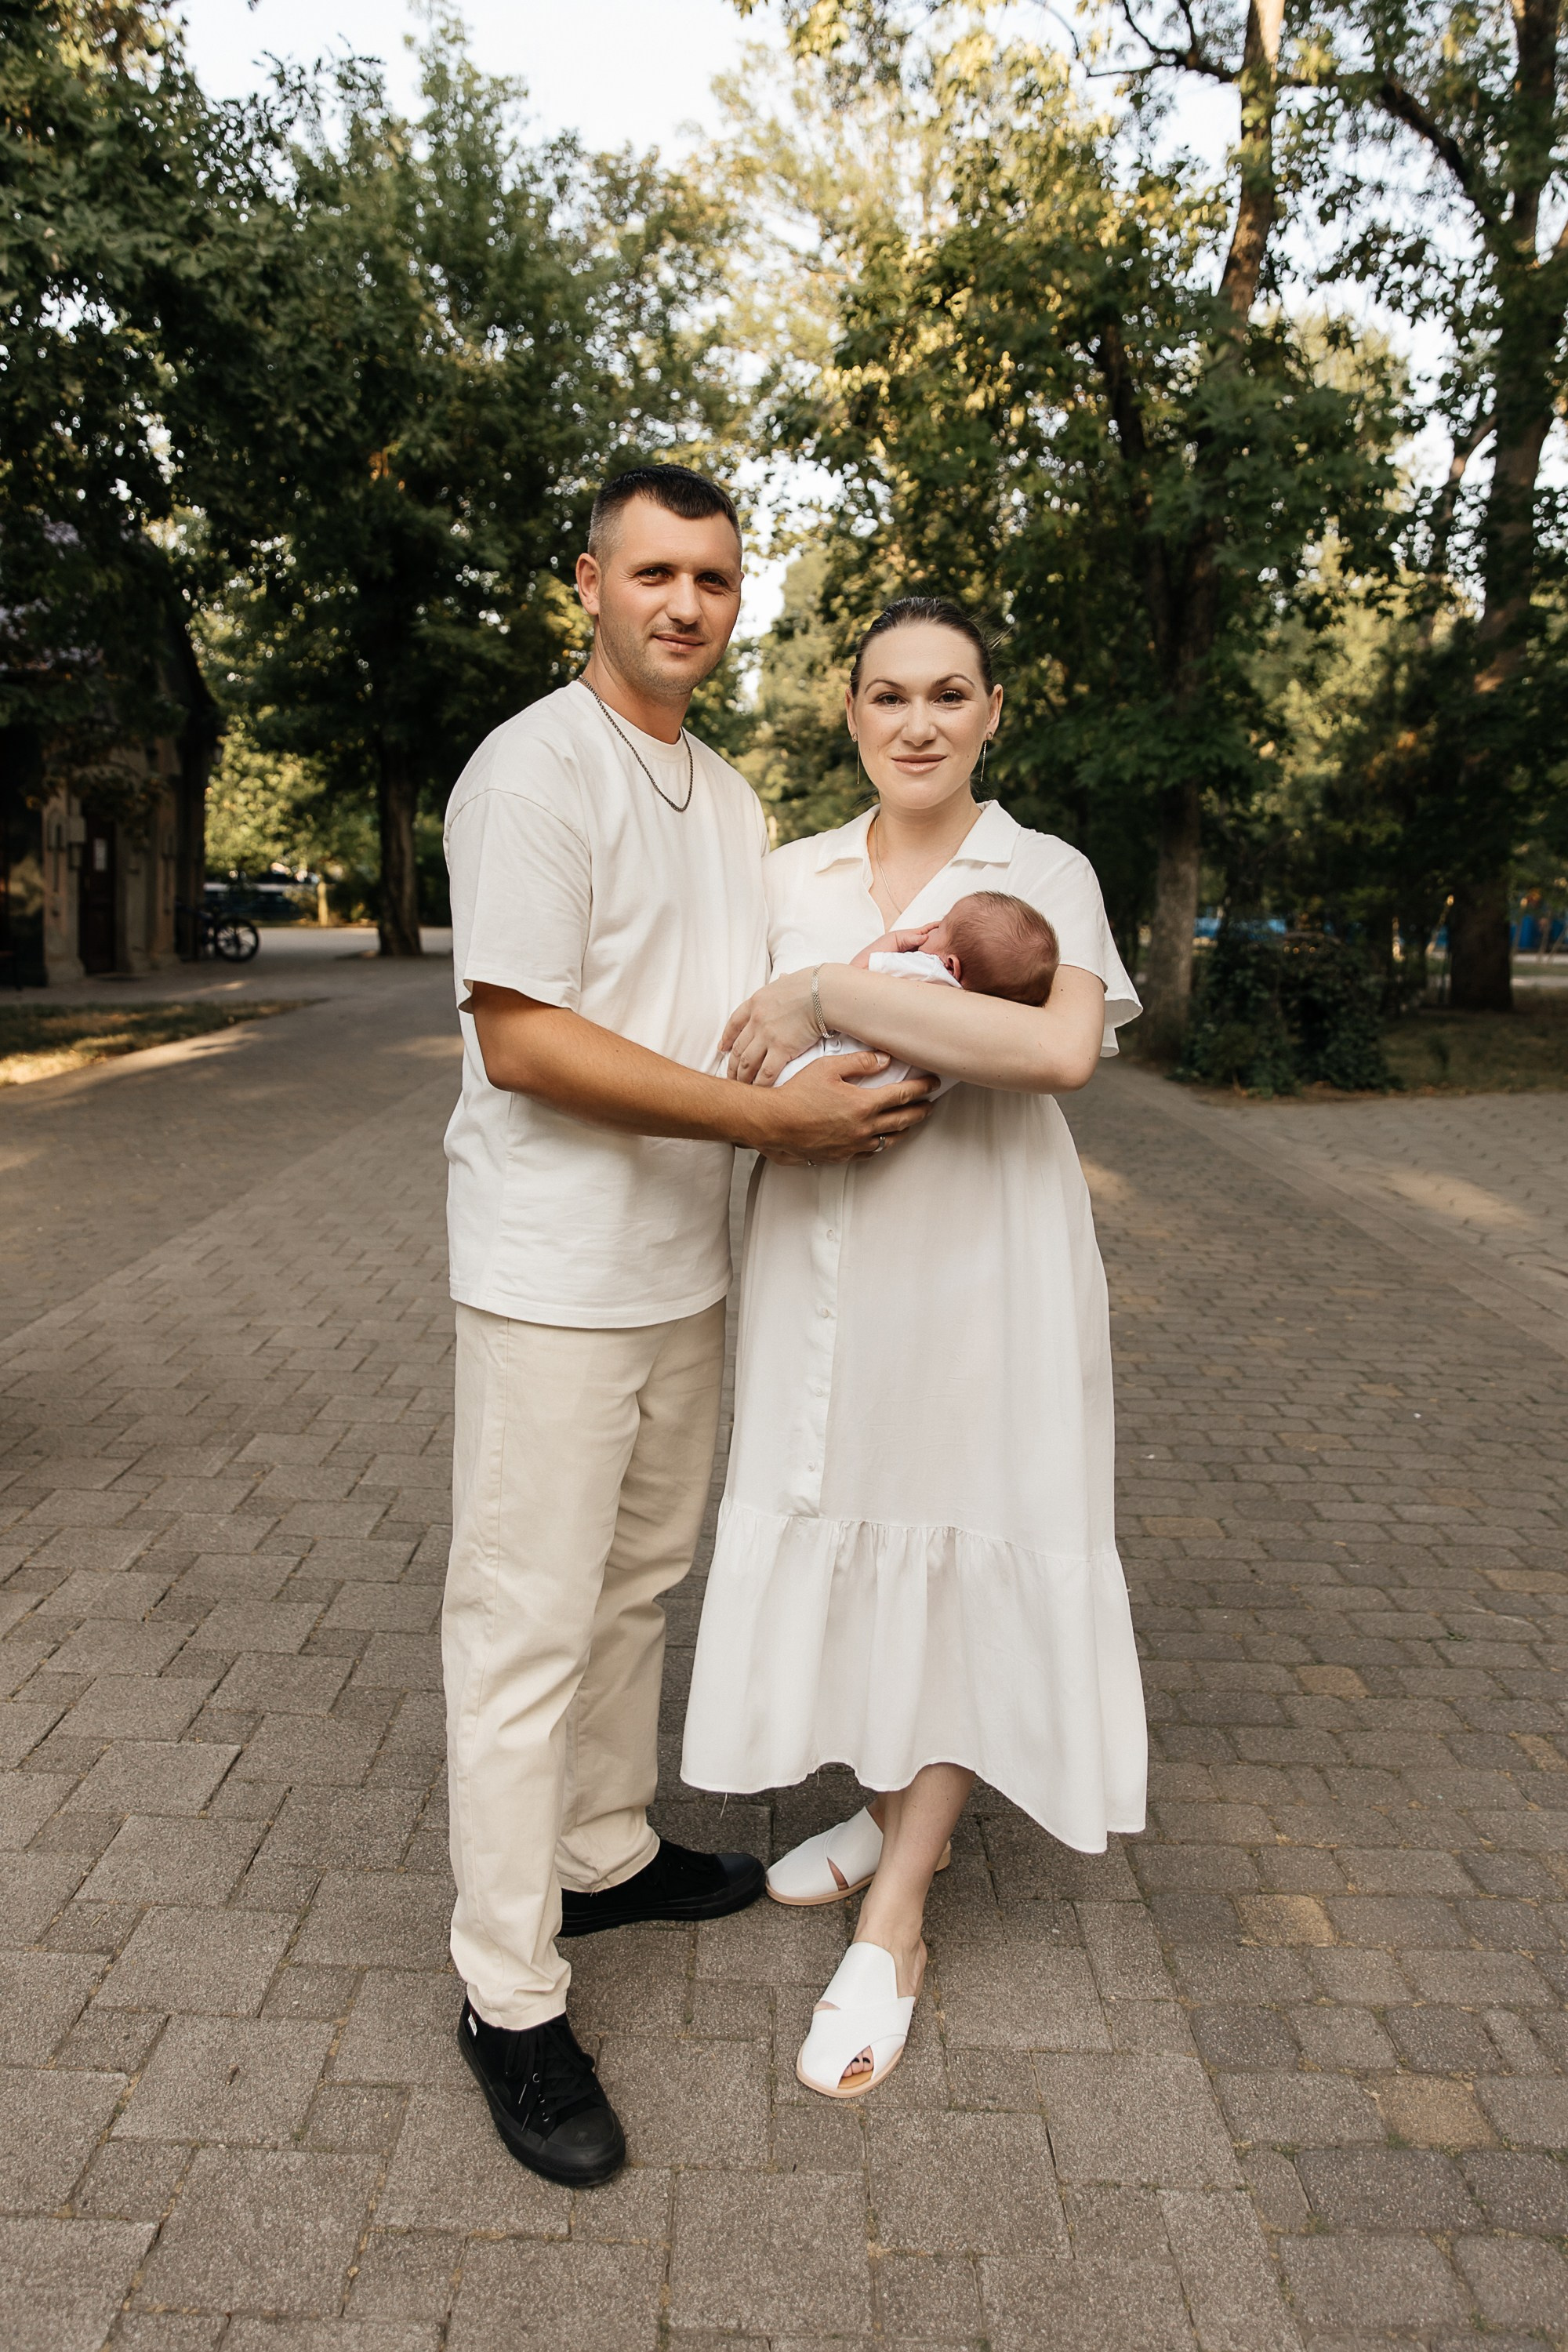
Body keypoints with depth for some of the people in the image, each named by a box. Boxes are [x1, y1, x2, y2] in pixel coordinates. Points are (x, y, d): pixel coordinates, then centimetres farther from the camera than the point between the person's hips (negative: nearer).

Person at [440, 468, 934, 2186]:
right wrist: (777, 1116, -21)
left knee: (635, 1583, 20)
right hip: (553, 1268, -8)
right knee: (528, 1622, 0)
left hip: (686, 1262, 9)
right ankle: (508, 1995, 15)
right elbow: (522, 1040, -21)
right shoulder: (534, 770, -12)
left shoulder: (730, 799, 15)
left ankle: (606, 1856, 39)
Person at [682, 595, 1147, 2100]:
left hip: (978, 1257, -4)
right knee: (843, 1540, 15)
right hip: (818, 1256, 4)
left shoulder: (1047, 875, -5)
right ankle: (891, 1815, 42)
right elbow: (740, 1063, 13)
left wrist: (834, 995, -24)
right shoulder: (790, 878, 6)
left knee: (955, 1563, 5)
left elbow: (1065, 1048, -25)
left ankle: (890, 1932, 22)